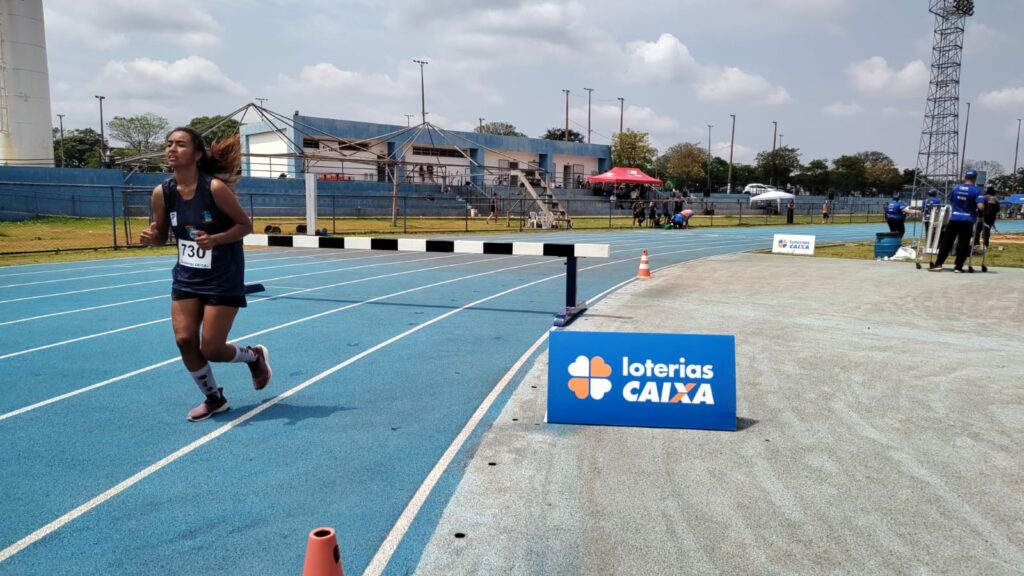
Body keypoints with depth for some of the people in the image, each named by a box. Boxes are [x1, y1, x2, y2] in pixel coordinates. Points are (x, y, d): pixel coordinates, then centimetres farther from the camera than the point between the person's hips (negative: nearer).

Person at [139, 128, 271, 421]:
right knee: (184, 340, -3)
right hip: (186, 276, 5)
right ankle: (214, 399, 22)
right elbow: (162, 235, 7)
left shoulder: (215, 187, -20)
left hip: (223, 279, -5)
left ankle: (255, 356, 30)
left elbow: (245, 224, -11)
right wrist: (150, 237, -16)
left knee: (211, 349, -4)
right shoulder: (162, 193, -5)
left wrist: (214, 240, -26)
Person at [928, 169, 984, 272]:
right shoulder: (976, 190, -7)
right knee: (963, 244, 4)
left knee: (946, 241, 3)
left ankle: (938, 264, -3)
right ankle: (958, 266, 5)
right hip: (967, 221, -2)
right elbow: (980, 206, -14)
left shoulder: (956, 189, 5)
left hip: (954, 219, 2)